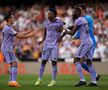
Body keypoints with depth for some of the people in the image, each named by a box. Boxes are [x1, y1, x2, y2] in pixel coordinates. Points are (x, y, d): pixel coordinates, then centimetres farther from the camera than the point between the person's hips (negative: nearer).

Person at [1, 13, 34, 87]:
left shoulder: (8, 27, 16)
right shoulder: (8, 28, -16)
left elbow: (18, 34, 21)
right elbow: (19, 36, -18)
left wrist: (27, 32, 18)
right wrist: (29, 35, -9)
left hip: (8, 49, 11)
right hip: (7, 49, -11)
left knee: (13, 65, 13)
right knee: (14, 64, -15)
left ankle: (11, 81, 14)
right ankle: (13, 81, -22)